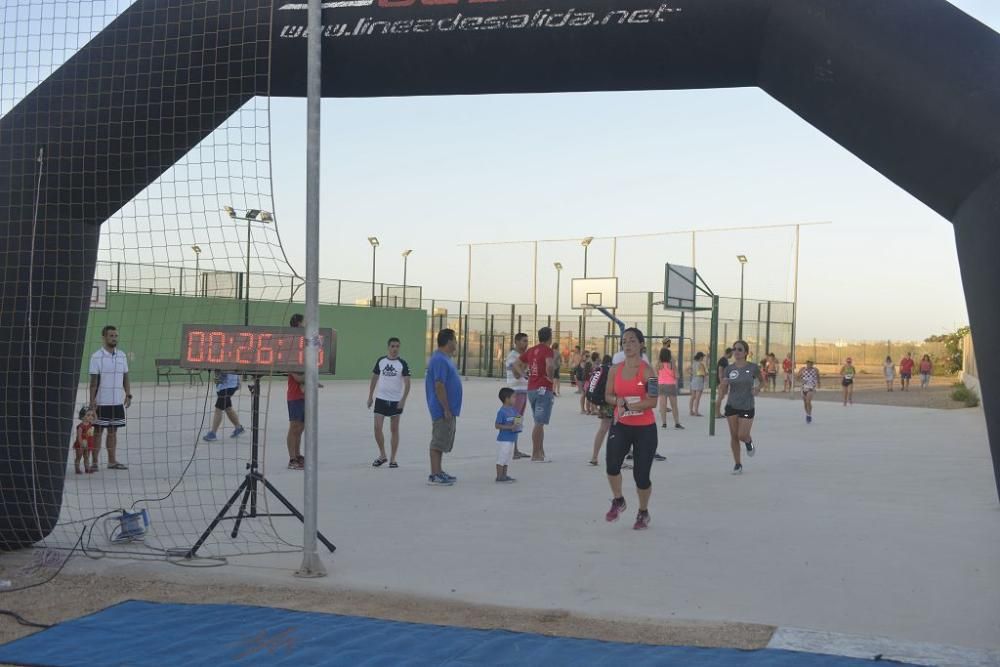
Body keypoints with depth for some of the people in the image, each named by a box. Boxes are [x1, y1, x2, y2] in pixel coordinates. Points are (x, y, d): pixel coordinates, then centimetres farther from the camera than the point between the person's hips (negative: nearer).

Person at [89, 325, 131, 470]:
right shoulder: (97, 357, -6)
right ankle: (94, 462, 8)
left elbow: (125, 378, 13)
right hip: (101, 402, -5)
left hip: (118, 402, 5)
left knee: (113, 431, 10)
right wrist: (92, 401, -12)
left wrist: (128, 395, 4)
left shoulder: (121, 356, 9)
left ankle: (112, 461, 15)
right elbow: (93, 381, -7)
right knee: (98, 431, 2)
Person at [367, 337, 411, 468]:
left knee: (394, 429, 4)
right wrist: (370, 396, 10)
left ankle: (392, 459, 13)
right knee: (377, 427, -5)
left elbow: (407, 383, -8)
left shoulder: (402, 363, -5)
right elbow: (374, 379, 13)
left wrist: (403, 399, -19)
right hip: (381, 398, 2)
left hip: (396, 401, -2)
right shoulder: (381, 361, 3)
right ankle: (382, 455, 12)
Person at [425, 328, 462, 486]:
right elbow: (439, 386, -23)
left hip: (448, 410, 10)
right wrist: (446, 409, -22)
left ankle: (438, 472, 22)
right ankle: (434, 476, -3)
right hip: (443, 410, -10)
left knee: (442, 442, 15)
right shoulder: (440, 360, -18)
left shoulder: (445, 359, 14)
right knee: (438, 442, -6)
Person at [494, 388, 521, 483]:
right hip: (504, 439, -9)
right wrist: (510, 427, -24)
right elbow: (497, 425, -19)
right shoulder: (502, 412, -17)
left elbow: (518, 418, 20)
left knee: (507, 458, 16)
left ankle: (504, 476, 26)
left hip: (511, 439, 9)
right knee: (501, 458, -2)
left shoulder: (513, 409, 7)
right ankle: (499, 477, 4)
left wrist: (518, 423, -3)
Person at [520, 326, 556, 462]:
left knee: (539, 422, 17)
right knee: (539, 423, -5)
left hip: (531, 389, 7)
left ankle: (541, 452, 22)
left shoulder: (531, 350, 11)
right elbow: (550, 366, -29)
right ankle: (535, 455, -5)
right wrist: (550, 378, -14)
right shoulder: (547, 350, -10)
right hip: (543, 389, -7)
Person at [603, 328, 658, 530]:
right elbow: (608, 395, 11)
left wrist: (628, 406, -23)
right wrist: (617, 401, -11)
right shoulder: (615, 369, 4)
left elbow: (652, 401, -15)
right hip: (620, 426, 3)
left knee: (641, 475, 1)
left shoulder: (647, 370, -9)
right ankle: (618, 501, 7)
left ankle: (643, 512, 27)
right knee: (612, 465, -20)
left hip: (645, 428, -3)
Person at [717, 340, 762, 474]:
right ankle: (738, 464, 20)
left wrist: (758, 388, -9)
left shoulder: (753, 367, -8)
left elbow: (761, 379, 11)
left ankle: (749, 442, 30)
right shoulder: (729, 369, -3)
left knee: (742, 435, -8)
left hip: (747, 408, -2)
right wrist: (722, 387, -24)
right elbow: (723, 390, -1)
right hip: (731, 406, 2)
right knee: (734, 436, 5)